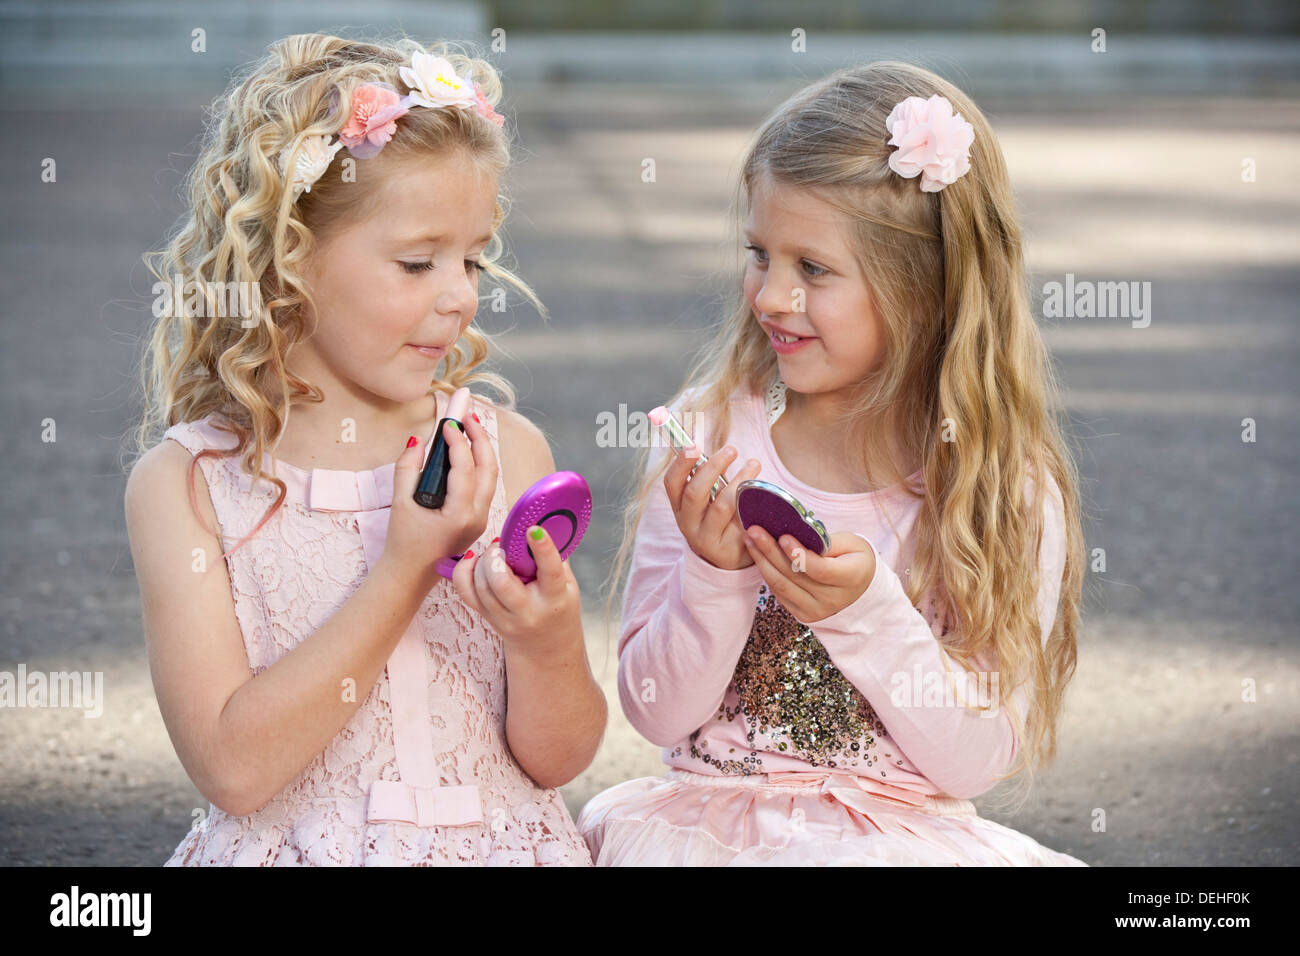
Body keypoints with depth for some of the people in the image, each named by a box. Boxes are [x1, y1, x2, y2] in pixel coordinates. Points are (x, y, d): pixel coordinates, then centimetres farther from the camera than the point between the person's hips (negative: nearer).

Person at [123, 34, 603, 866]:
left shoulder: (506, 451, 2)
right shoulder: (186, 483, -3)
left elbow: (555, 761, 5)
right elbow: (234, 766, -12)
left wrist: (551, 647, -15)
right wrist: (407, 571, -14)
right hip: (293, 850, -1)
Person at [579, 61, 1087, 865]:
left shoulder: (1009, 491, -3)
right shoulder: (708, 438, 0)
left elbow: (975, 763, -4)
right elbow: (656, 713, 2)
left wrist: (869, 611, -17)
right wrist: (716, 579, -15)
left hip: (907, 833, -1)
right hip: (709, 823, 1)